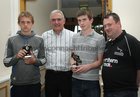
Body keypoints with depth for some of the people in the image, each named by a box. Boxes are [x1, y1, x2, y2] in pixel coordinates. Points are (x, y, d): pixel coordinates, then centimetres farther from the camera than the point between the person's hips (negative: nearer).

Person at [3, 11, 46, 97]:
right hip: (17, 83, -1)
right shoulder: (12, 40, -2)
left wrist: (35, 61, -16)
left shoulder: (39, 40, 1)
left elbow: (43, 60, 3)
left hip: (35, 82, 1)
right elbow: (6, 62, 0)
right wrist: (16, 57, -18)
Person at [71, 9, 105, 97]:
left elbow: (100, 61, -3)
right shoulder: (74, 37, 10)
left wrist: (88, 66, -19)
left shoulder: (100, 38, -3)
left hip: (92, 81, -3)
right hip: (76, 79, 4)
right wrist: (73, 65, -4)